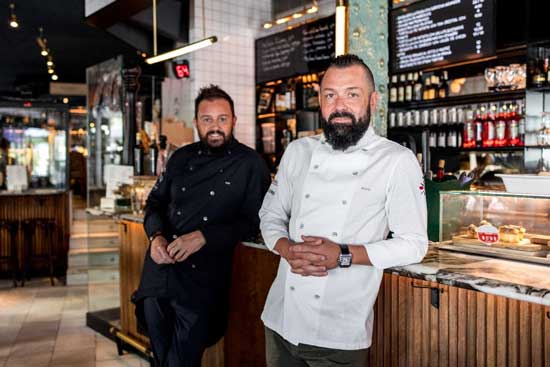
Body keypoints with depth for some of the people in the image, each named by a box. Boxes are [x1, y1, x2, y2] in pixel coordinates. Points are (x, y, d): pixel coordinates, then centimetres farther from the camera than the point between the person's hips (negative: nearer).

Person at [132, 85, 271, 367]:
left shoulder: (250, 165, -5)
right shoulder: (181, 158, 10)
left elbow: (254, 221, -10)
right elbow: (155, 201, 17)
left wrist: (204, 237, -18)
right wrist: (156, 236, -3)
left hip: (202, 281, -5)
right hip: (159, 273, 5)